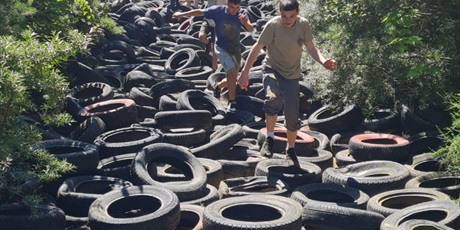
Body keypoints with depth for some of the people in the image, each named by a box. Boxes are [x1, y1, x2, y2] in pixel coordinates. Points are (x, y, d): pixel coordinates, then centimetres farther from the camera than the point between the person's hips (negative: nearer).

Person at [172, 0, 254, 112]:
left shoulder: (241, 14, -16)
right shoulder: (217, 11, -18)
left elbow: (250, 29, -28)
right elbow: (200, 12, -7)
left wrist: (245, 22, -50)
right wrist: (181, 14, -1)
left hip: (236, 49, 4)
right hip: (222, 48, -4)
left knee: (232, 77, 20)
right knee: (232, 72, -25)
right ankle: (232, 102, -18)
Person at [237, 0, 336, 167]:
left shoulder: (303, 25, -8)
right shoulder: (273, 25, -17)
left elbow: (311, 48, 1)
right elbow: (257, 47, -13)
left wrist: (323, 61, -18)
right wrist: (245, 72, -16)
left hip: (292, 74, 3)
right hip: (272, 69, -3)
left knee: (292, 116, 1)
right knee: (273, 98, -34)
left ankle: (290, 149, 27)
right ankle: (269, 138, -13)